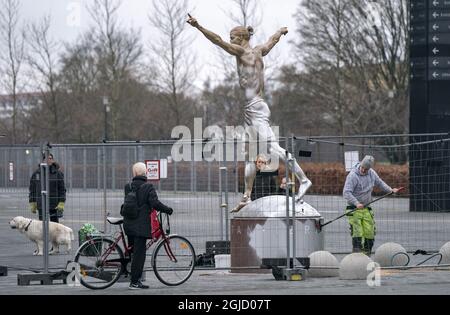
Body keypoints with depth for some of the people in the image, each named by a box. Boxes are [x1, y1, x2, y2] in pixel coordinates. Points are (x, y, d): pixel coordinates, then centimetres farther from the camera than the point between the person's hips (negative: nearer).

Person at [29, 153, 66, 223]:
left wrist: (61, 203, -8)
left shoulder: (58, 173, -1)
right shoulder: (37, 173, 4)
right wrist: (32, 203, 4)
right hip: (41, 205, 2)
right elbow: (32, 189, 9)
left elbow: (62, 189, 0)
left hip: (54, 204, -2)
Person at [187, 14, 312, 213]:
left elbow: (218, 40, -16)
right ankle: (247, 197, 11)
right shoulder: (258, 51, 16)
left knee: (272, 148, -15)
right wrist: (281, 31, 56)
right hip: (251, 109, 10)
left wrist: (198, 26, -20)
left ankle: (303, 179, -17)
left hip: (256, 108, -10)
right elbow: (272, 41, 36)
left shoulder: (242, 51, -6)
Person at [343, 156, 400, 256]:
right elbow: (346, 193, -23)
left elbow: (379, 183, 25)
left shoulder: (372, 173, 3)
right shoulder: (352, 175, -17)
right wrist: (357, 203, -32)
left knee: (369, 232, 3)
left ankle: (366, 254, 13)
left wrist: (390, 190, 19)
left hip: (366, 209, 6)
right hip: (354, 209, -6)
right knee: (357, 232, -13)